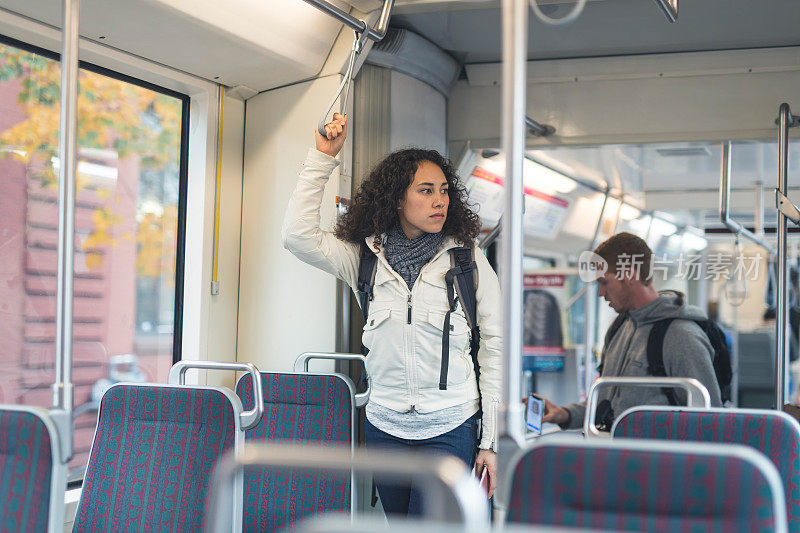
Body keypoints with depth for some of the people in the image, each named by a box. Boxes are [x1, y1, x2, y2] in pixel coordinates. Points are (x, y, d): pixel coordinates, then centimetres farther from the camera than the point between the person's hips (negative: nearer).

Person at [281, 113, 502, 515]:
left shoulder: (468, 259, 0)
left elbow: (494, 346, 1)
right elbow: (298, 236, -6)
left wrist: (491, 440, -2)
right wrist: (323, 158, -6)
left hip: (450, 429, -2)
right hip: (385, 427, 3)